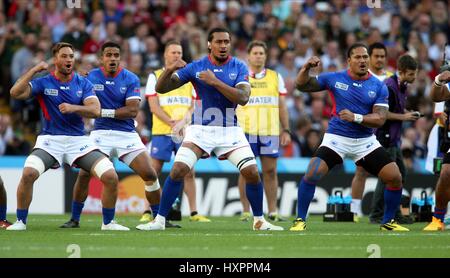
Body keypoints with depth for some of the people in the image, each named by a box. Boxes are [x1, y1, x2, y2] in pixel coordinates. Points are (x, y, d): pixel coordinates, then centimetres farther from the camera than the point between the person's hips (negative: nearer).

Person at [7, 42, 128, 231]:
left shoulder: (83, 83, 5)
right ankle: (20, 221, -10)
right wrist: (34, 70, -15)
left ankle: (108, 222, 6)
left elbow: (95, 110, -8)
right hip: (49, 139, -2)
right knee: (28, 174, -28)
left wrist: (73, 108, -25)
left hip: (78, 140, 2)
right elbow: (16, 93, -14)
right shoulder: (43, 83, 0)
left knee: (111, 177, -14)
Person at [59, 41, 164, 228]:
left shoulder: (130, 79, -3)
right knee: (84, 174, -13)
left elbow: (132, 110, -12)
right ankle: (74, 219, 1)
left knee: (149, 174, -6)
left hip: (127, 134, 0)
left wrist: (105, 112, -17)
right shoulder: (91, 77, 1)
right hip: (101, 134, 0)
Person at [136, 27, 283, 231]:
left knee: (252, 173, -10)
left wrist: (215, 81, -25)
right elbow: (161, 88, -5)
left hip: (230, 131, 1)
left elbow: (243, 98, -18)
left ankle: (259, 221, 9)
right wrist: (169, 70, -26)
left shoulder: (239, 67, -2)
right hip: (201, 129, -1)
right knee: (178, 171, -15)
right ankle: (159, 220, -5)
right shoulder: (195, 67, -3)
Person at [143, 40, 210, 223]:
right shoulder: (155, 77, 4)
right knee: (154, 171, -4)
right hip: (161, 132, -3)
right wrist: (172, 123, -14)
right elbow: (154, 107, -4)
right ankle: (148, 212, 1)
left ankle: (194, 213, 3)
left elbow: (195, 106, 8)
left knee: (189, 172, 0)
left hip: (185, 133, 3)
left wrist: (183, 122, -11)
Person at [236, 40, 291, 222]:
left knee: (270, 171, 1)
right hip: (245, 132, -2)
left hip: (270, 131, 2)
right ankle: (246, 212, 4)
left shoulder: (276, 77, 11)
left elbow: (282, 106, 13)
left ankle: (272, 212, 6)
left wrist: (286, 130, 6)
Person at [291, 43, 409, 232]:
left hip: (365, 141, 2)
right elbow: (301, 85, 4)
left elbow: (380, 119, -9)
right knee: (312, 174, -23)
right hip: (336, 138, -2)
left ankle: (388, 222, 14)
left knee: (395, 177, -7)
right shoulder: (334, 79, -1)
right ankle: (300, 221, -7)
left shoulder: (378, 87, -2)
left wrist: (356, 117, -25)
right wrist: (307, 67, -15)